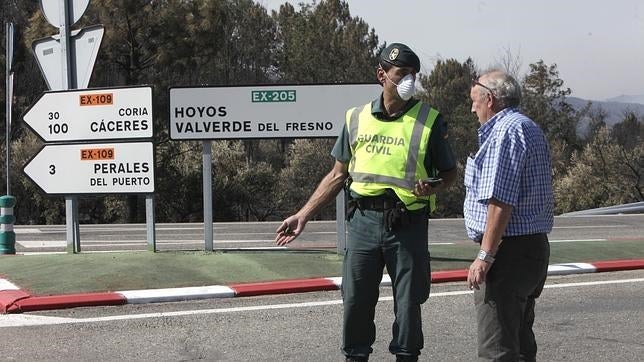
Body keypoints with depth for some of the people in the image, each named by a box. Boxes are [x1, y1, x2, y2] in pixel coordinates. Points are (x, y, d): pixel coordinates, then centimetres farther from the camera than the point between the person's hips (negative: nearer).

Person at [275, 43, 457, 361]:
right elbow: (338, 175, 13)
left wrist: (432, 188, -16)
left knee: (408, 304, 4)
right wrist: (303, 215, 9)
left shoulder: (429, 120, 0)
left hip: (408, 225, -2)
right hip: (363, 220, 2)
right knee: (356, 301, 5)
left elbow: (449, 173, 7)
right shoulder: (357, 118, 7)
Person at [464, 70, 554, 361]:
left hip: (509, 251, -11)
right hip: (534, 246, 11)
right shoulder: (528, 128, 20)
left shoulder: (506, 131, -14)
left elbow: (501, 200, -22)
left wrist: (485, 256, -21)